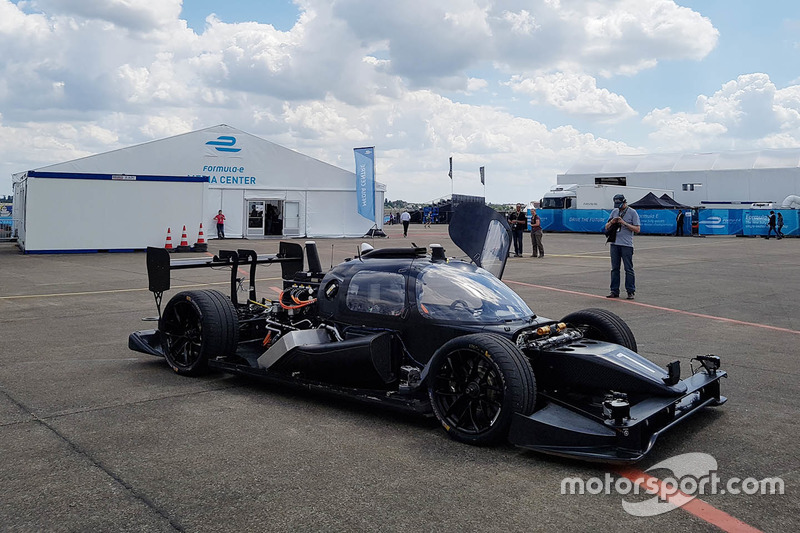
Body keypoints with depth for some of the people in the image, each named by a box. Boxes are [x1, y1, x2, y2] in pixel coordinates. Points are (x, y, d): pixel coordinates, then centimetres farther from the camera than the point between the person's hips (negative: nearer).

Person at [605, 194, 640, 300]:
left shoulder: (632, 212, -2)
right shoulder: (614, 212, 13)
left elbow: (637, 229, -7)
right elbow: (606, 228, 16)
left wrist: (624, 223, -15)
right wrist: (612, 222, -5)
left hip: (627, 245, -5)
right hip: (615, 244, 5)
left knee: (629, 269, -3)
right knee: (614, 268, 7)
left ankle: (631, 291, 2)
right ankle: (614, 291, 13)